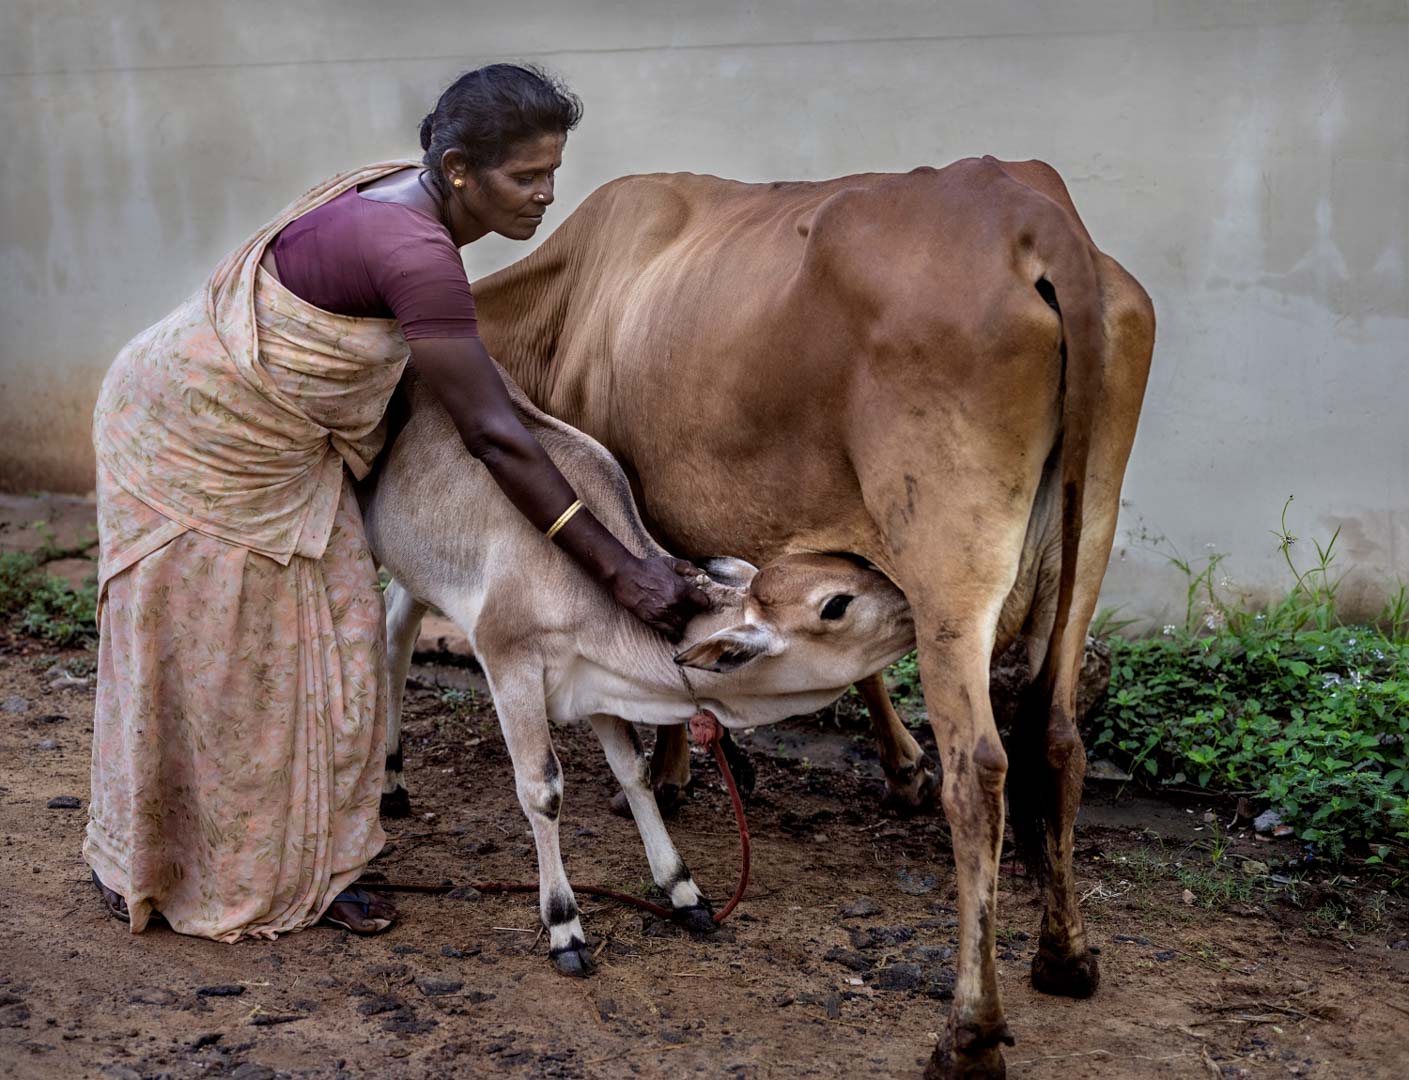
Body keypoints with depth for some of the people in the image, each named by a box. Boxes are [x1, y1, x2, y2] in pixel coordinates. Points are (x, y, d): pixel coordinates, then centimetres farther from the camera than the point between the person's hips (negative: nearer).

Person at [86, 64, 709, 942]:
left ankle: (310, 864, 22)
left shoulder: (408, 194, -6)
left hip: (286, 445, 9)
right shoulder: (414, 252, -33)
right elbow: (494, 435, -31)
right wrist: (621, 571, -28)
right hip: (196, 438, -9)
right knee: (200, 662, 6)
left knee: (326, 652, 10)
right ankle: (137, 867, 27)